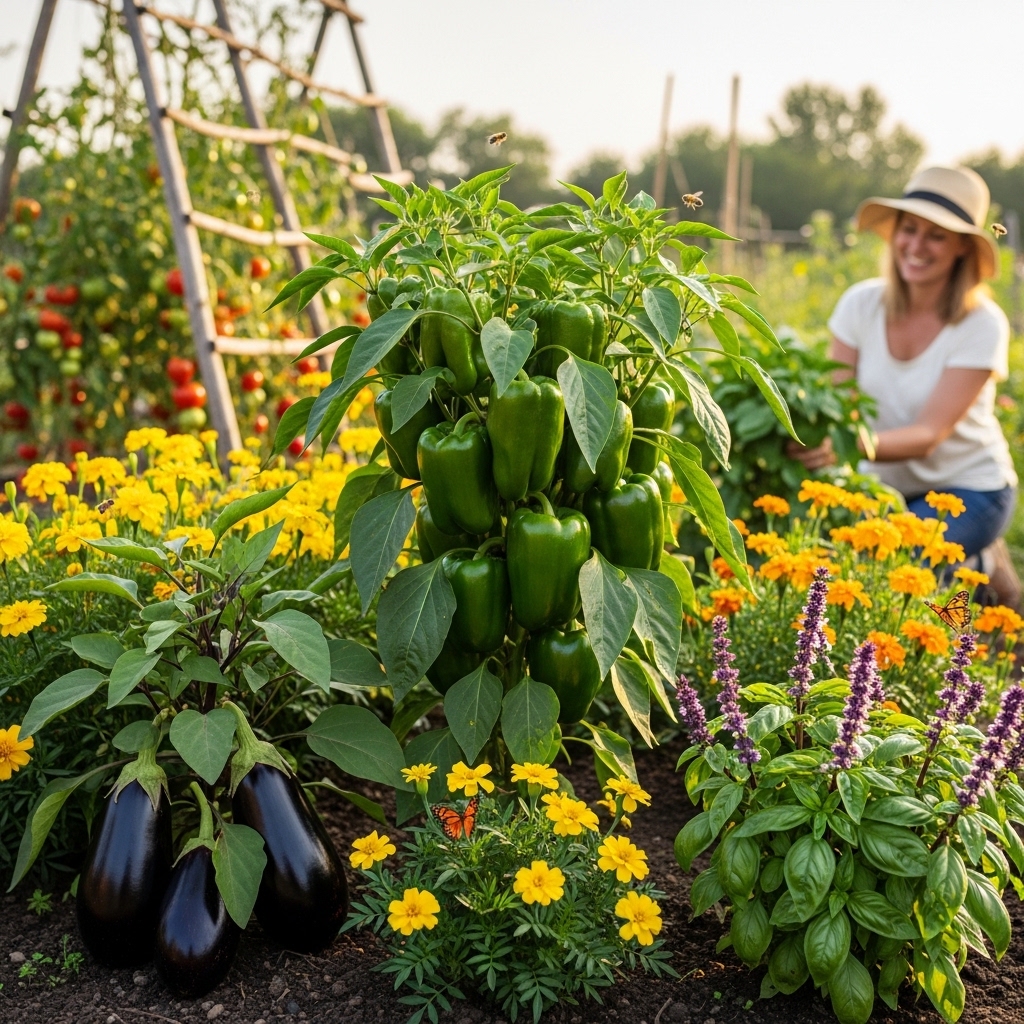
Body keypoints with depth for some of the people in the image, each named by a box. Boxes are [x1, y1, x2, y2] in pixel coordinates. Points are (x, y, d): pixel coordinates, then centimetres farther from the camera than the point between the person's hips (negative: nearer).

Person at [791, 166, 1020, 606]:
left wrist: (853, 445, -46)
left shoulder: (982, 325, -19)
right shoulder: (862, 303, -10)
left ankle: (984, 572, 6)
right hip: (884, 486, 5)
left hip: (968, 488, -5)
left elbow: (930, 434, -27)